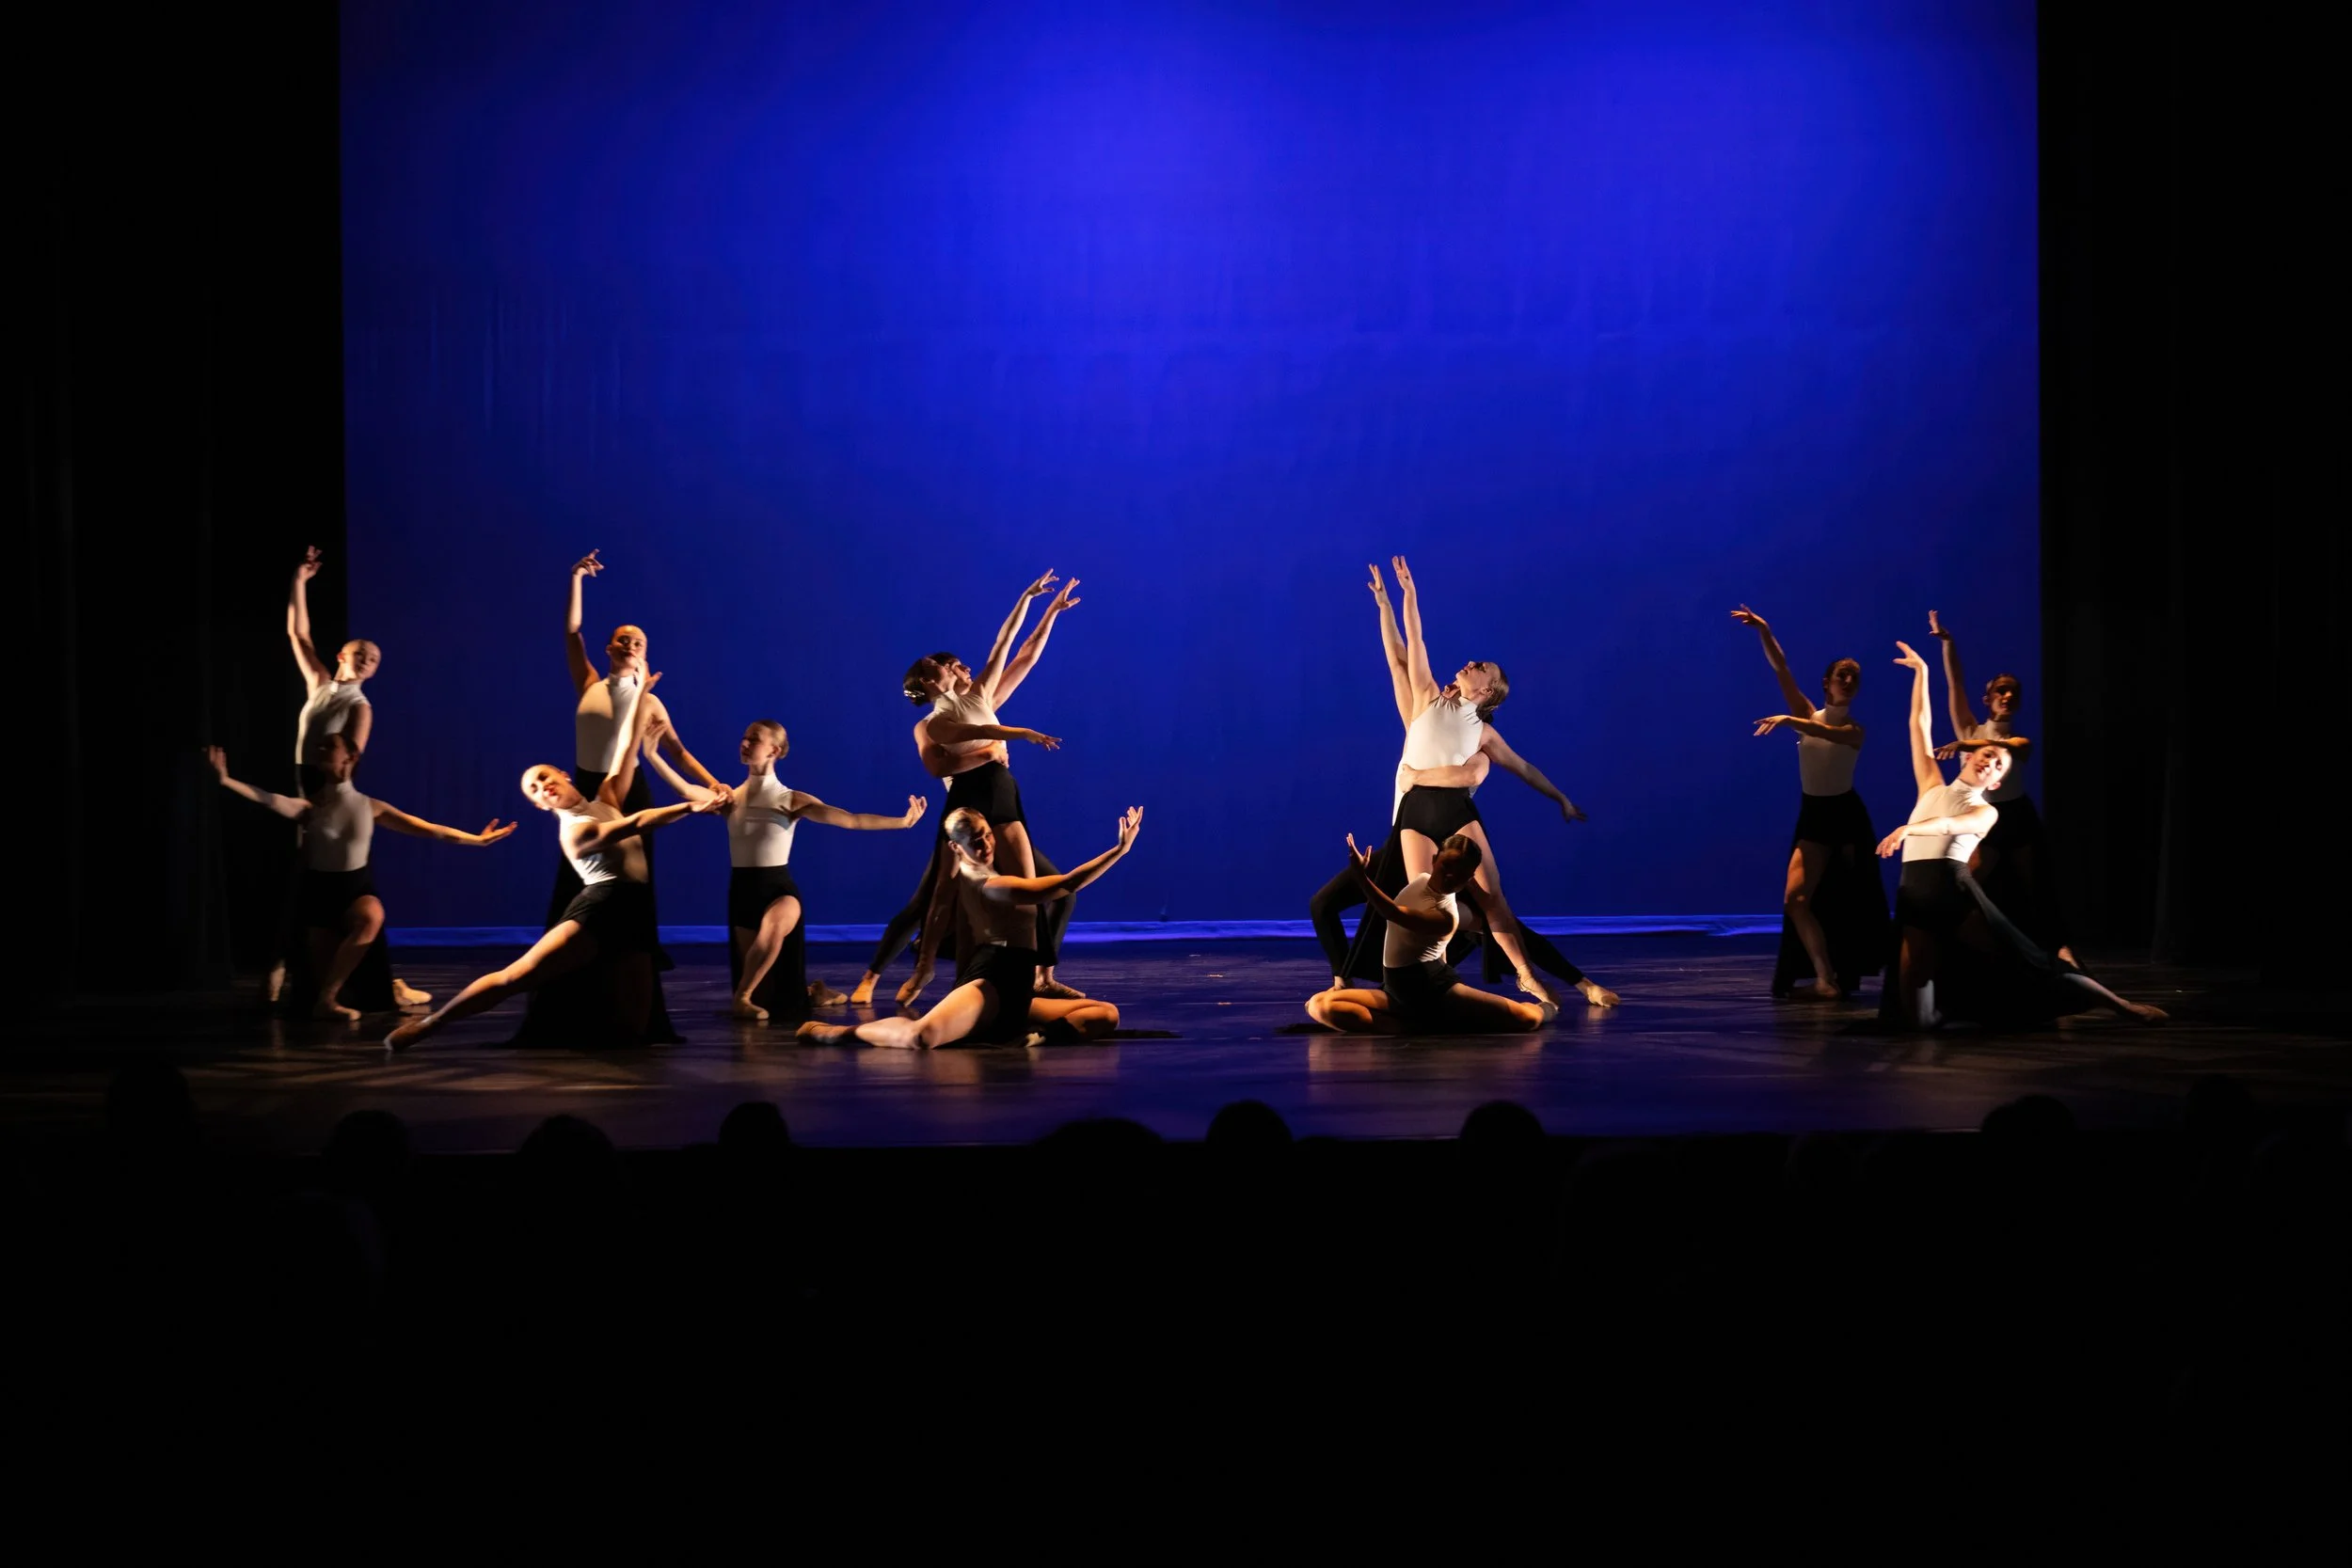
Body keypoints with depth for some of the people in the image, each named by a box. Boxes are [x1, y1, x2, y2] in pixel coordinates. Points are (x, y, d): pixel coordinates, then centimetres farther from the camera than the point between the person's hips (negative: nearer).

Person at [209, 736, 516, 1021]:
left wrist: (477, 839, -2)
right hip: (320, 892, 0)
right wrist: (225, 780, -39)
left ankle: (328, 999, -28)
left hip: (358, 888, 0)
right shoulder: (310, 807, -5)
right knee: (325, 978, -10)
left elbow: (428, 829, 1)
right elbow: (269, 800, -23)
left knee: (371, 917, -37)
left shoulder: (370, 807, -1)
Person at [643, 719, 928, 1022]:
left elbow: (852, 820, -6)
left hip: (780, 889, -3)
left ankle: (742, 999, -26)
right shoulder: (730, 799, 4)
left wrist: (901, 821, -13)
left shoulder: (792, 801, -2)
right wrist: (652, 754, -22)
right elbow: (688, 791, -14)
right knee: (761, 992, 2)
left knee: (773, 927, -41)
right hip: (742, 892, 3)